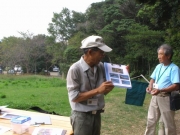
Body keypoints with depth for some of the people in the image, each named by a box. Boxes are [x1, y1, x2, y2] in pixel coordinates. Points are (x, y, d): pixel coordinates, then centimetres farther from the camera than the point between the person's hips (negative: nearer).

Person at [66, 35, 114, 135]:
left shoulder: (100, 67, 0)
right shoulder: (75, 69, -17)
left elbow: (103, 92, 9)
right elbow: (74, 97, -18)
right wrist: (97, 90, -23)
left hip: (97, 115, 6)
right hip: (81, 116, -6)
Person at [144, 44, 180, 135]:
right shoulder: (158, 66, 8)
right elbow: (153, 79, 16)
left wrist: (160, 90, -28)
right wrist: (150, 86, -6)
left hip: (166, 98, -7)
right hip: (155, 97, 7)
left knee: (168, 123, 6)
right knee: (151, 120, 16)